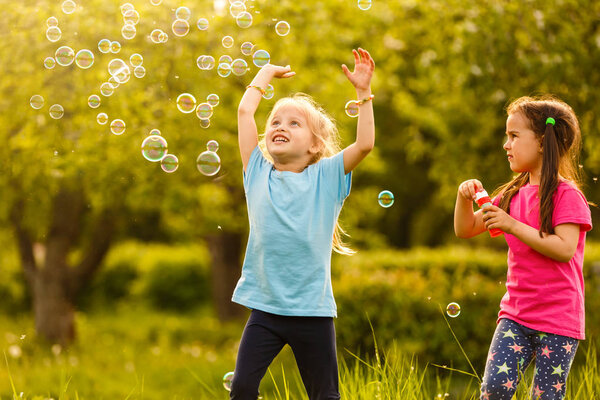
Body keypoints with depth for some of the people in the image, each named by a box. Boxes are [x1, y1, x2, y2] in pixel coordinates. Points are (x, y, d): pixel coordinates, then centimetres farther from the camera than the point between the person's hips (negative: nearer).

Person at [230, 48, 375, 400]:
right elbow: (245, 110, 5)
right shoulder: (259, 173, 7)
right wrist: (267, 73, 16)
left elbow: (365, 144, -9)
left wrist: (364, 93, -7)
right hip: (265, 307, 1)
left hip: (313, 310, -1)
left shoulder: (326, 177, 4)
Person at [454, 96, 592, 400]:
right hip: (516, 314, 5)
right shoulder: (513, 195, 11)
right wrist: (465, 197, -3)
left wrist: (513, 225, -21)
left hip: (558, 320, -5)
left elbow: (564, 249, -21)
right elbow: (466, 229, 16)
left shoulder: (566, 195, -9)